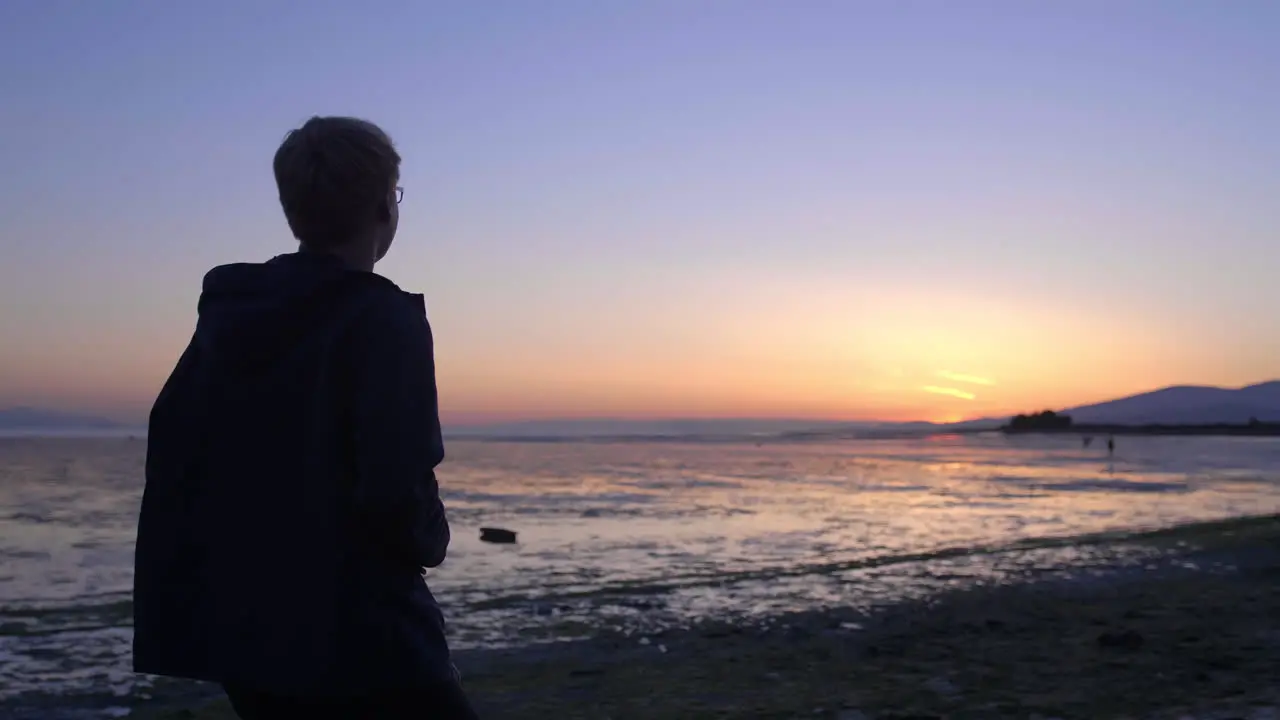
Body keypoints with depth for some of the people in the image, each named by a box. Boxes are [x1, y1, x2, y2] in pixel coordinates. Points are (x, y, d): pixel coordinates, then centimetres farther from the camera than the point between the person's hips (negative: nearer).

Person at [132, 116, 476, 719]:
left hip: (240, 627, 8)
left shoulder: (228, 311, 7)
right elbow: (395, 490, -25)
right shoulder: (383, 319, -15)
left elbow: (168, 453, 8)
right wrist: (432, 541, -2)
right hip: (359, 637, -7)